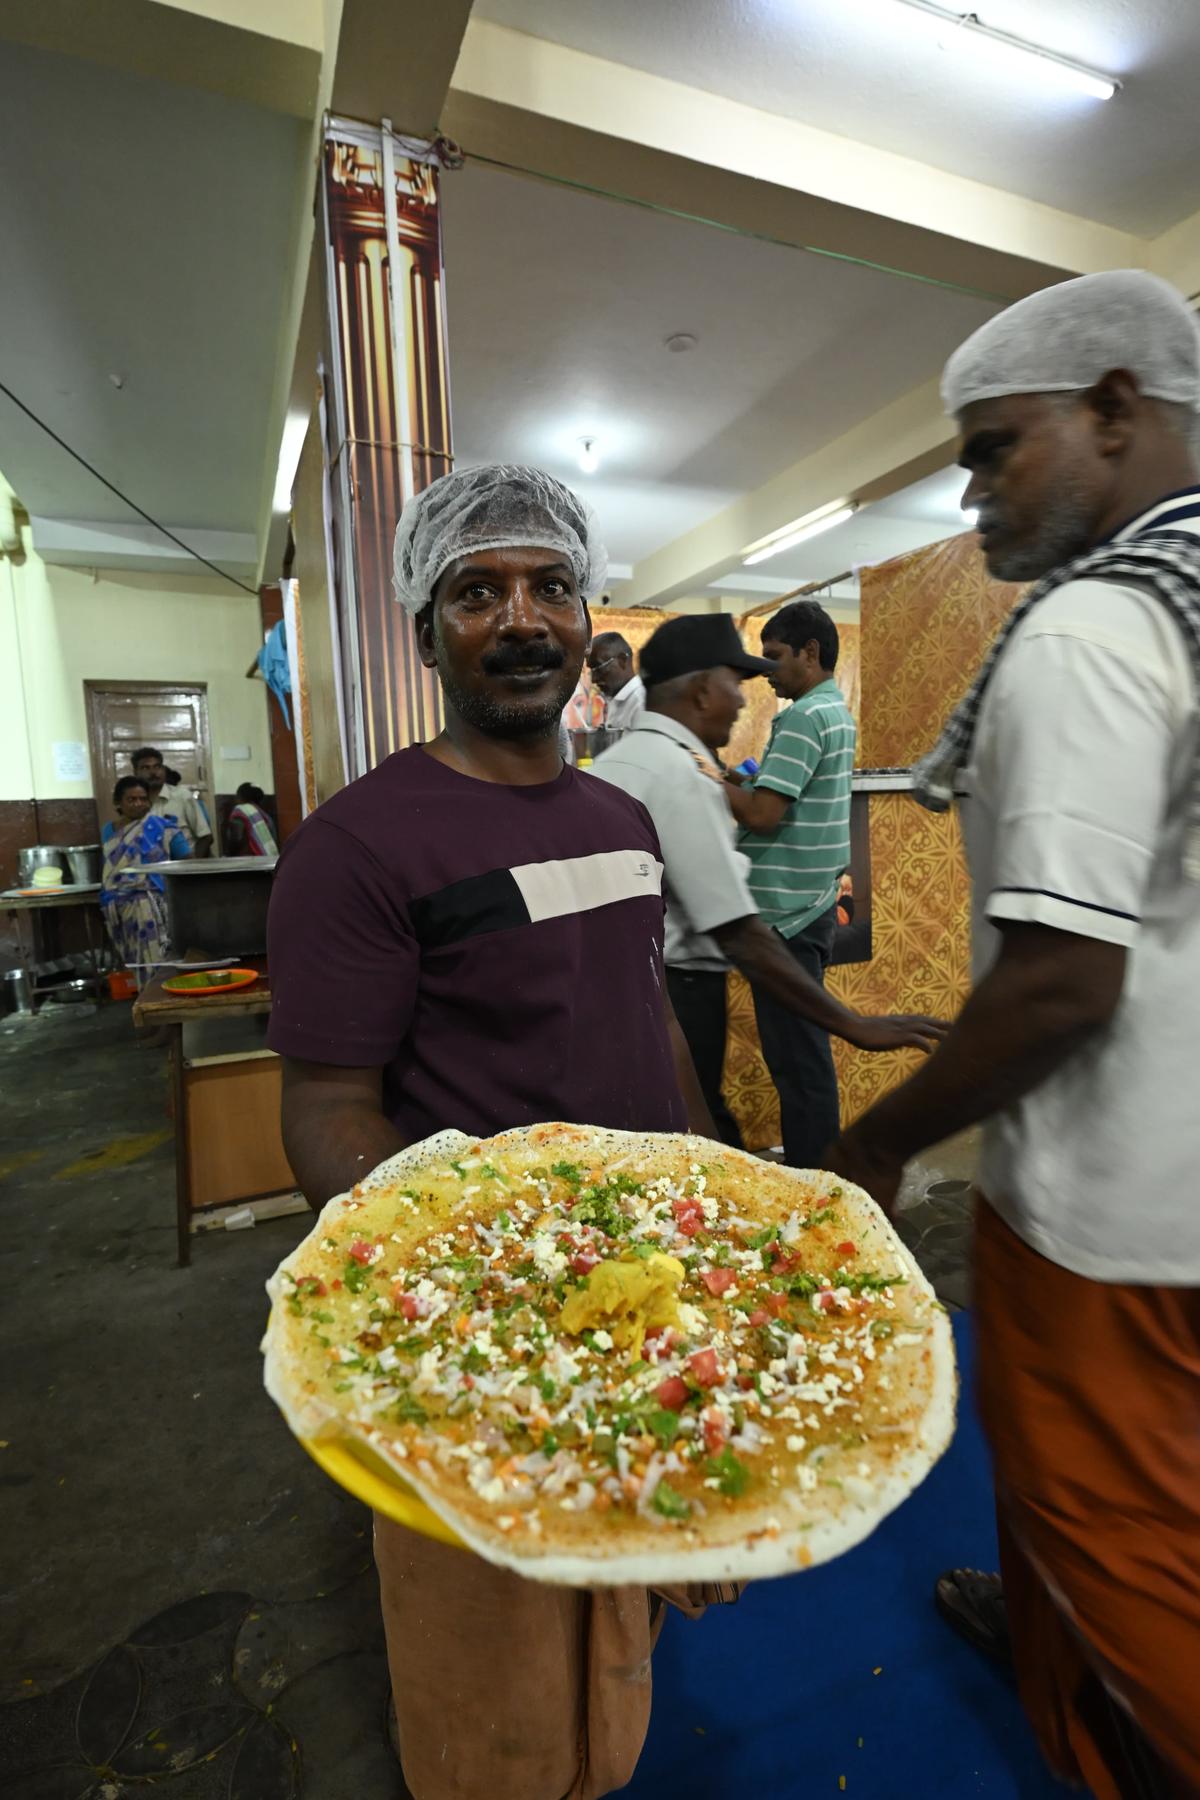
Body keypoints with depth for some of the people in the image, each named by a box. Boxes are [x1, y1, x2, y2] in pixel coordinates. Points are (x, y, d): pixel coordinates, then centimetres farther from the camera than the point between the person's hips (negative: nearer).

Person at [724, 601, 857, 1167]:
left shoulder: (803, 717, -15)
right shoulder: (836, 713, 16)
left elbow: (763, 815, -22)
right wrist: (743, 780, 9)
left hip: (785, 912, -10)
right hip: (811, 903, 10)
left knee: (796, 1058, -1)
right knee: (804, 1051, 18)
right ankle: (815, 1164, 30)